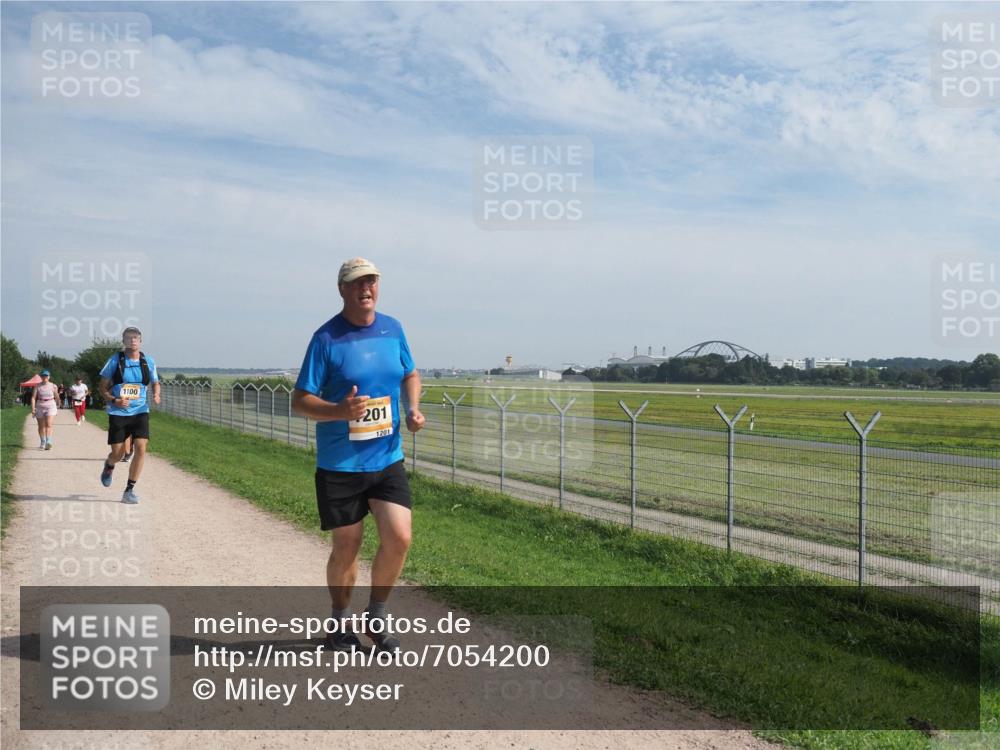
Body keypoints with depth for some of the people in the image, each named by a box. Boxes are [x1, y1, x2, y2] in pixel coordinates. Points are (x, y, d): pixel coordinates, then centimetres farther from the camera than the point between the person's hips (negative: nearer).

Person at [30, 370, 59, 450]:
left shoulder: (53, 386, 1)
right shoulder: (37, 386, 0)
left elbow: (57, 397, 13)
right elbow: (33, 397, -3)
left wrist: (57, 406, 21)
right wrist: (33, 408, -12)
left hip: (51, 406, -2)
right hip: (40, 407, 2)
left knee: (49, 425, -16)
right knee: (41, 426, 10)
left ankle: (48, 442, -26)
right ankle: (42, 443, 23)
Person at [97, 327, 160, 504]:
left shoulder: (148, 361, 2)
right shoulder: (115, 360, -4)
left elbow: (155, 383, 17)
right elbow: (103, 387, 2)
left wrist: (156, 394, -5)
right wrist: (114, 401, -16)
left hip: (140, 412, 1)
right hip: (118, 413, -1)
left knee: (141, 449, -13)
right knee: (118, 453, 1)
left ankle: (129, 491, -1)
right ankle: (109, 466, 41)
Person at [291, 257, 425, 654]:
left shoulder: (393, 329, 5)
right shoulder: (326, 338, -10)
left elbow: (410, 374, 20)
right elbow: (300, 400, -9)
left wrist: (413, 409, -1)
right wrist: (340, 410, -28)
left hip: (388, 460, 4)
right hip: (339, 465, -3)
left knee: (399, 538, -7)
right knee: (346, 548, 7)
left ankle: (375, 618, 17)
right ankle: (340, 624, 31)